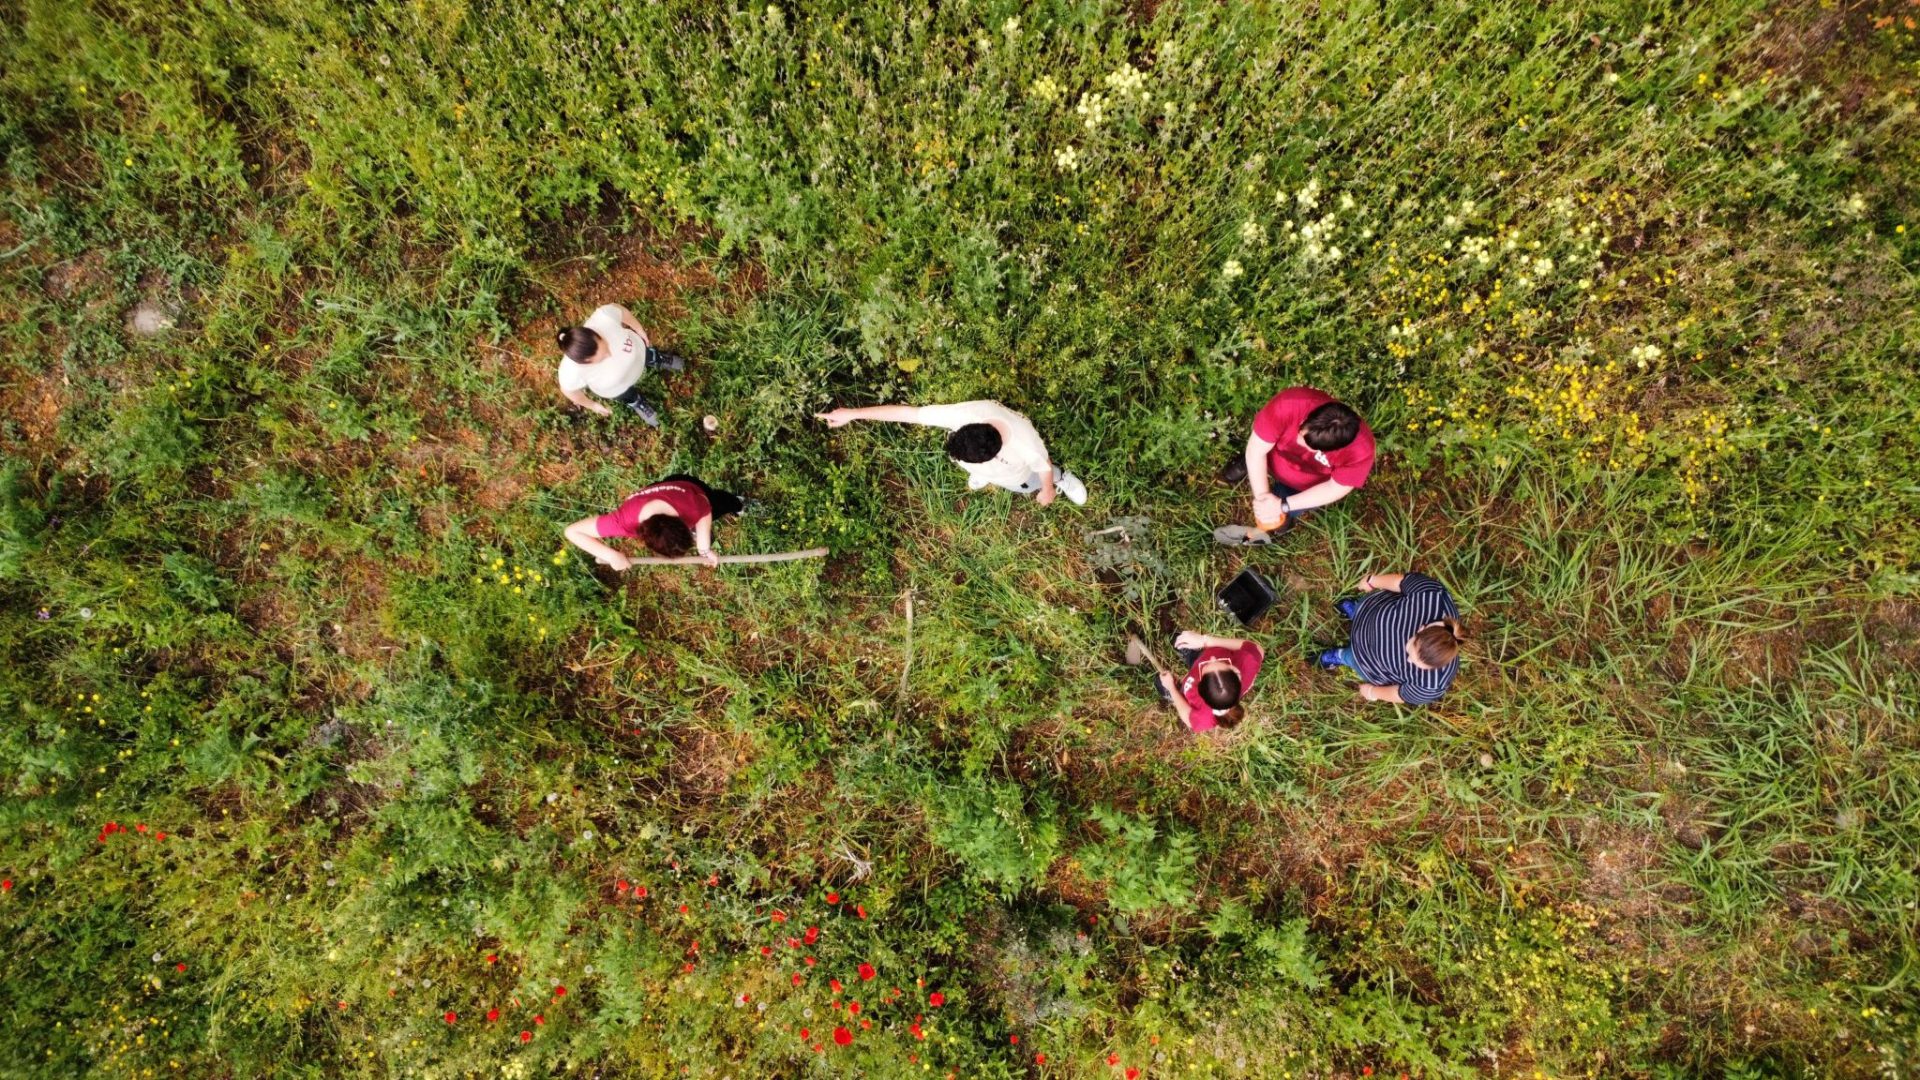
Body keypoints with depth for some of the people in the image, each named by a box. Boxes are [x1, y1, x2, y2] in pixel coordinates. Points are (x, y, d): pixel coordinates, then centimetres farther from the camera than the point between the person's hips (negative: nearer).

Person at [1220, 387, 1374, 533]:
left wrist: (1282, 505, -29)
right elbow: (1256, 450, -31)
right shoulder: (1288, 405, -44)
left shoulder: (1360, 449, -41)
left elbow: (1335, 488, -25)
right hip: (1275, 459, 1)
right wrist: (1262, 496, -33)